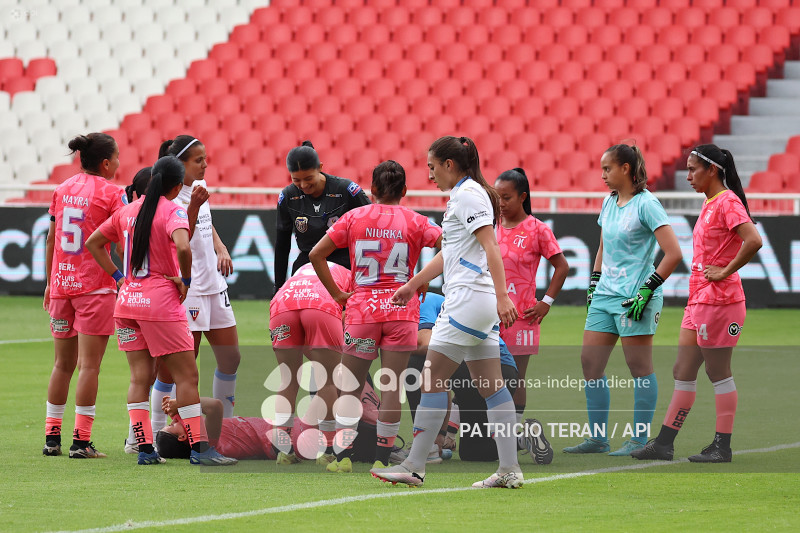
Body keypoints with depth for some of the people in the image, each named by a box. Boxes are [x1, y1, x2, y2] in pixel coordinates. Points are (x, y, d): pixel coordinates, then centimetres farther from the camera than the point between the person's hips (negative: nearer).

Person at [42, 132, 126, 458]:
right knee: (89, 365, -4)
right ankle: (81, 441, -7)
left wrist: (50, 282, 21)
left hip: (62, 285, 6)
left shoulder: (62, 190, 9)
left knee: (63, 364, 13)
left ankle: (52, 437, 14)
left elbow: (51, 239, 14)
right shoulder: (110, 193, -7)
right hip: (95, 286, -6)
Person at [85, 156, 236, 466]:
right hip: (160, 301, -7)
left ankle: (144, 449, 5)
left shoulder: (128, 211, 10)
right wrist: (186, 280, -12)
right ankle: (199, 448, -2)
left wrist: (118, 277, 14)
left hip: (128, 300, 7)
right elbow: (183, 247, -29)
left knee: (140, 377, 8)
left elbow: (93, 243, 18)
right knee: (187, 375, -1)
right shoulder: (172, 212, -10)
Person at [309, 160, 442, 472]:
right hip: (402, 310, 0)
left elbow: (316, 254, 1)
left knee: (350, 387, 8)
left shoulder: (354, 217, 4)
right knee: (391, 387, 3)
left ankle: (343, 456, -2)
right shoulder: (414, 222, 2)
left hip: (362, 309, 0)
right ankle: (382, 459, 1)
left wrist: (336, 293, 6)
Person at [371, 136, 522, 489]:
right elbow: (448, 254, 31)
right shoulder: (464, 195, 21)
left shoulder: (468, 194, -10)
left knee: (432, 378, -6)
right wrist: (412, 285, 37)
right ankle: (509, 470, 3)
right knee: (490, 385, 6)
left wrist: (502, 297, -28)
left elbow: (490, 247, -20)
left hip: (469, 298, -10)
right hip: (475, 302, 10)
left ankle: (414, 467, -4)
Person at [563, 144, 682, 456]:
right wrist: (593, 284, 18)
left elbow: (673, 253, -16)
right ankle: (598, 438, 9)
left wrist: (647, 290, -18)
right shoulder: (609, 202, 13)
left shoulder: (646, 204, -11)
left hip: (634, 299, -8)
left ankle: (640, 440, 3)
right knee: (590, 362, 4)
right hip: (605, 295, 9)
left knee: (639, 368, -2)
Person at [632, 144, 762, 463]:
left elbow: (753, 240, -27)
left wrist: (726, 271, -19)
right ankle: (664, 444, 13)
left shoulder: (728, 202, -14)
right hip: (699, 300, 10)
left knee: (718, 372, -3)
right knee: (683, 372, 10)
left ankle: (722, 447, 3)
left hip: (718, 301, -10)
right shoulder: (709, 204, 16)